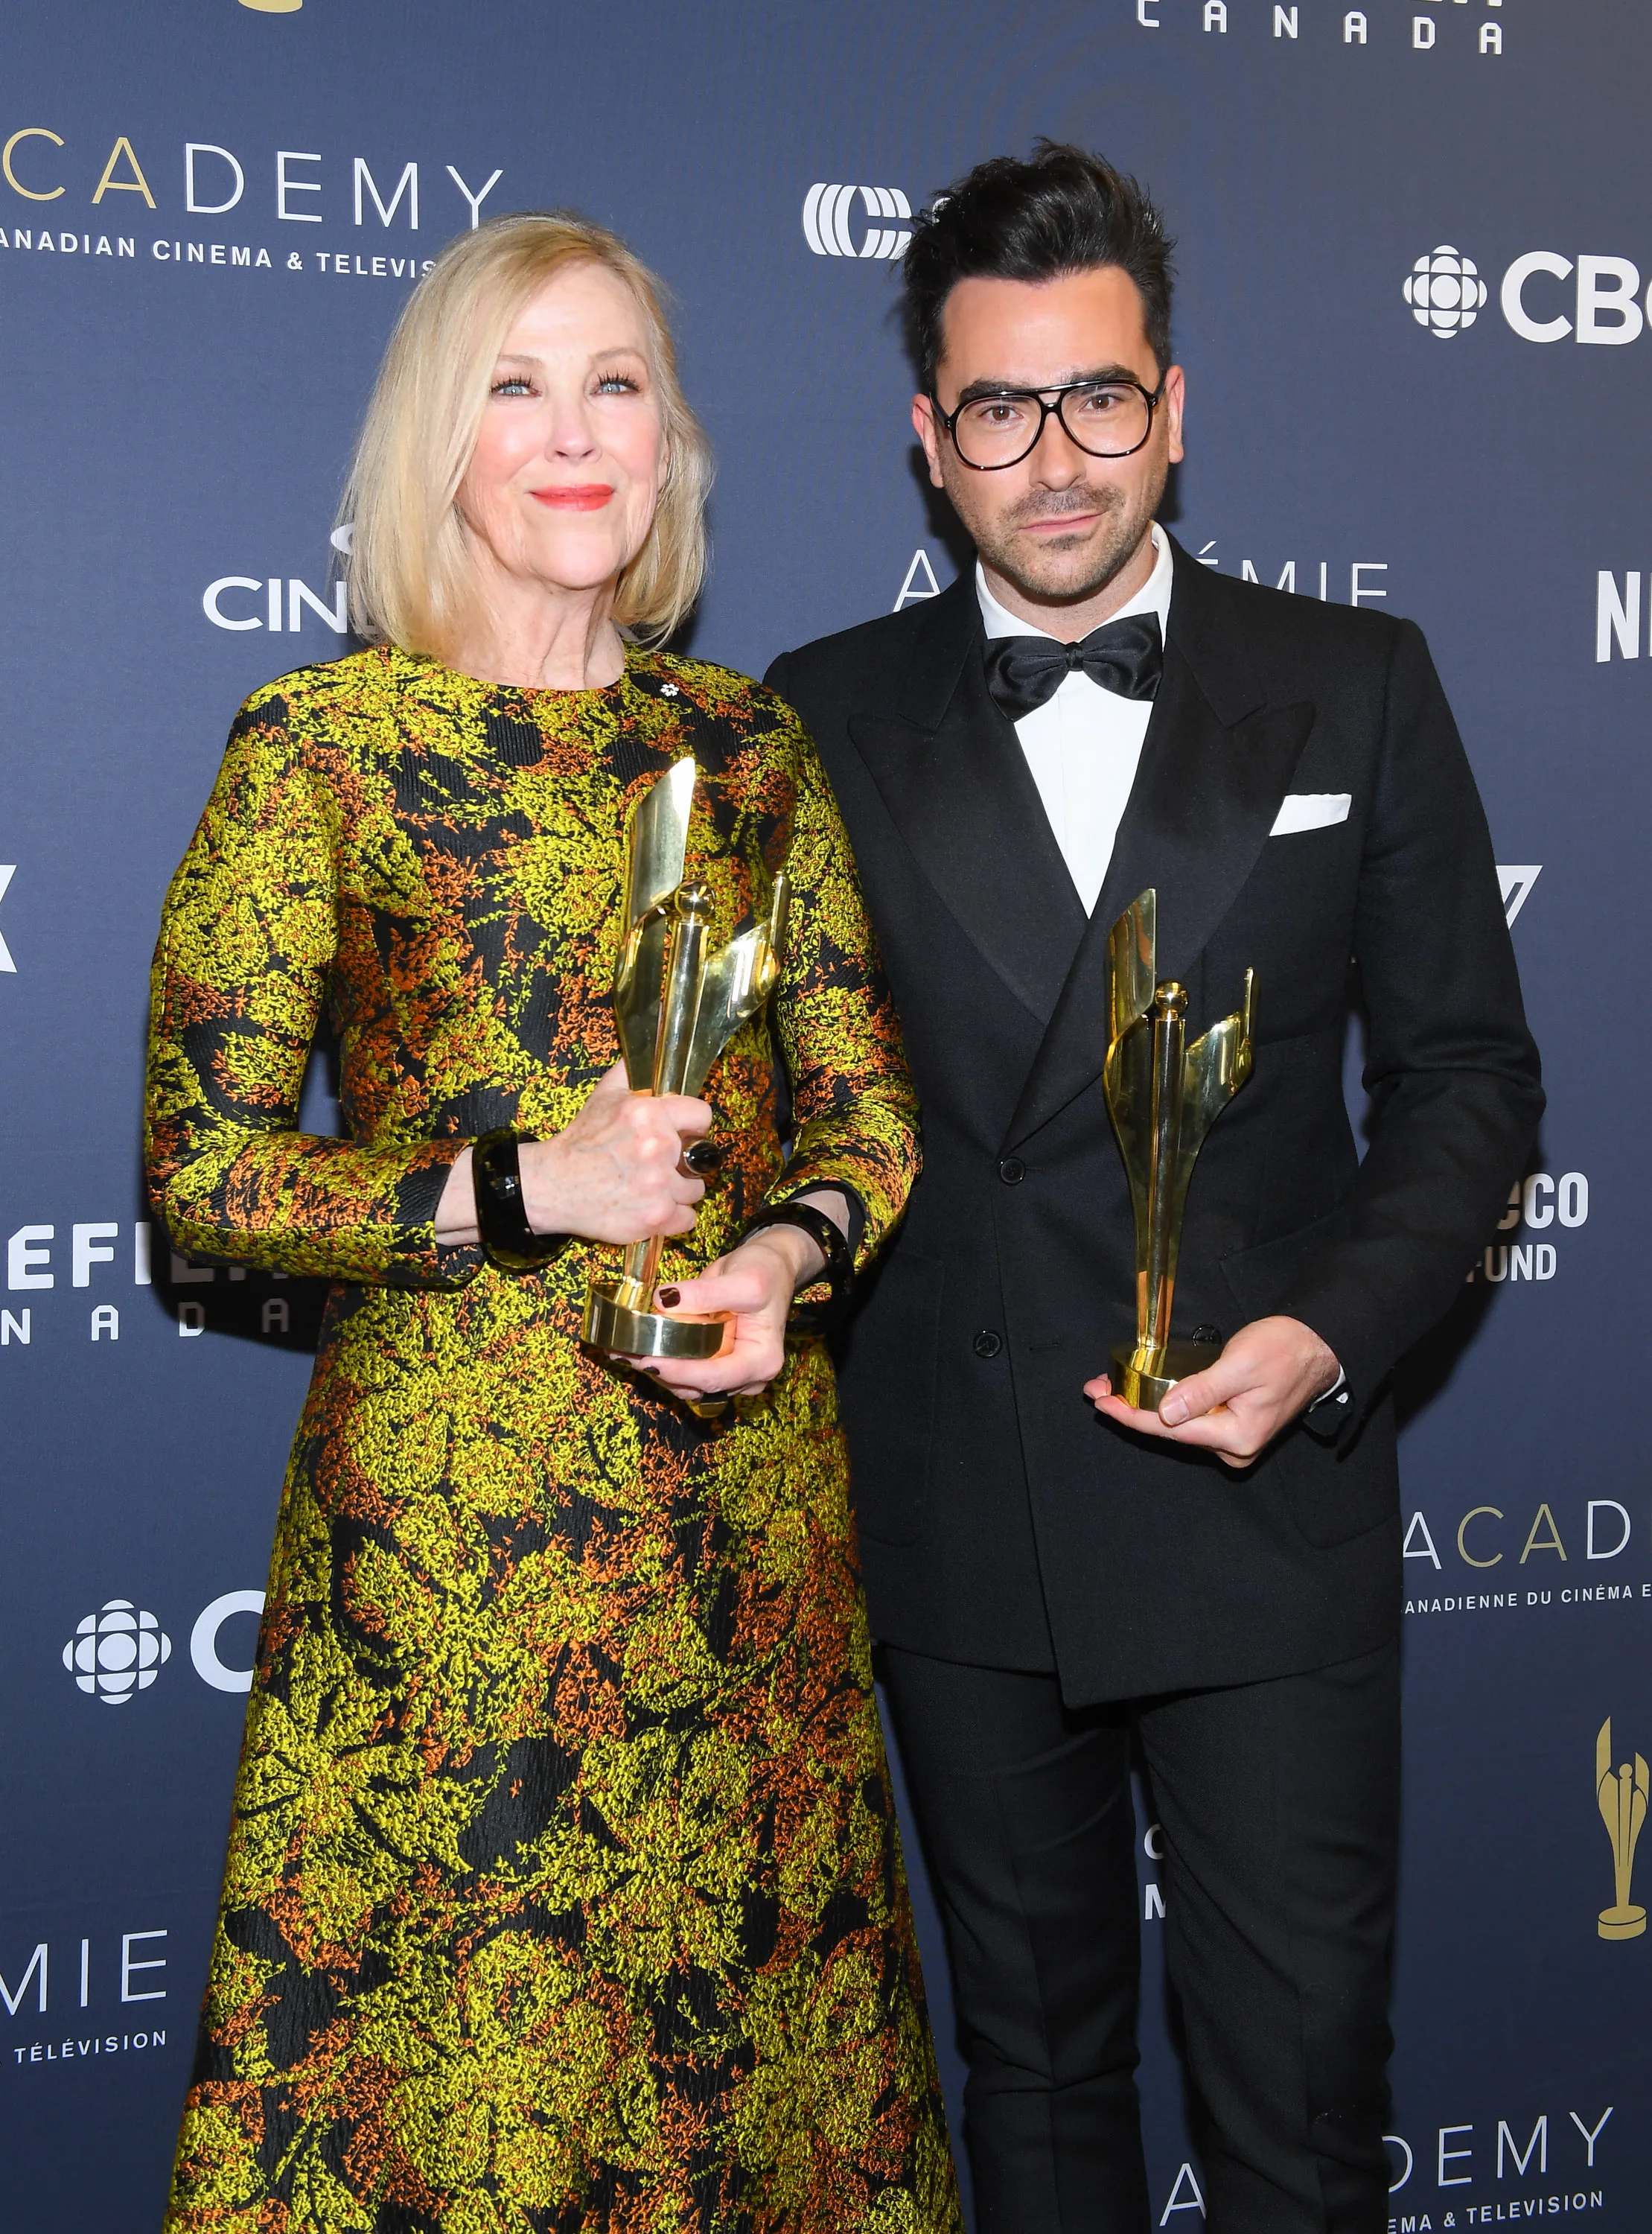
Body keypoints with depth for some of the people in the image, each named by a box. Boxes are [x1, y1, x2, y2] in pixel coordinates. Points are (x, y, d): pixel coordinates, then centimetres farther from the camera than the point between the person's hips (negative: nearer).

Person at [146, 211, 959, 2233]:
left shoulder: (749, 740, 8)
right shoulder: (317, 744, -4)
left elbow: (868, 1098, 10)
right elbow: (200, 1169, -6)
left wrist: (785, 1253, -11)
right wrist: (520, 1189, -17)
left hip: (751, 1488, 4)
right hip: (449, 1504, -3)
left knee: (751, 2029, 14)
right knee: (458, 2050, 6)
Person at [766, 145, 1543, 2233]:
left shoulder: (1356, 687, 2)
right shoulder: (827, 718, 4)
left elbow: (1469, 1073, 3)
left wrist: (1331, 1332, -11)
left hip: (1269, 1499, -1)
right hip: (960, 1526, 1)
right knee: (1034, 2061, 17)